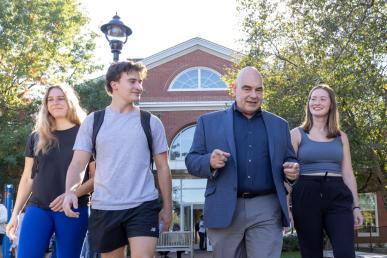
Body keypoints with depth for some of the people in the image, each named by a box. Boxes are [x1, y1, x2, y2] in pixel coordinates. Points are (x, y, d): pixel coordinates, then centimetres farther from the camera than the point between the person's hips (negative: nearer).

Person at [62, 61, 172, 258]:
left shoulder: (151, 122, 4)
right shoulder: (93, 121, 3)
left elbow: (162, 167, 7)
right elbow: (78, 163, 1)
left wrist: (167, 207, 7)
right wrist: (70, 191, -18)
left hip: (144, 205, -1)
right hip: (104, 207, 1)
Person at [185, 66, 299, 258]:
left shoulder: (279, 125, 14)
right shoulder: (209, 121, 7)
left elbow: (289, 160, 18)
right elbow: (191, 161, 4)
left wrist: (292, 171, -6)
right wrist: (210, 162, -18)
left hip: (267, 210, 1)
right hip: (224, 210, 0)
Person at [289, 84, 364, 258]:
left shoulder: (341, 137, 16)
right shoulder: (297, 134, 7)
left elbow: (348, 174, 15)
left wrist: (356, 206, 8)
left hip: (337, 195, 2)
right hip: (307, 195, -2)